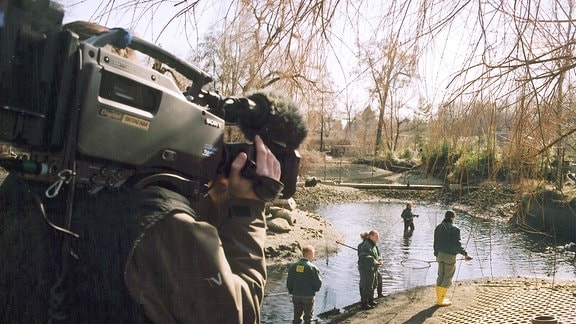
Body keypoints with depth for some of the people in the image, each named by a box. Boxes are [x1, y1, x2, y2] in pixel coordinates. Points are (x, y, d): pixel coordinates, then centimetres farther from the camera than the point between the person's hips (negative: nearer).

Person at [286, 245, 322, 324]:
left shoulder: (293, 266, -2)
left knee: (297, 317, 17)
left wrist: (291, 291, 18)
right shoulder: (312, 267, -16)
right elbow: (318, 283, -13)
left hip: (296, 296, 4)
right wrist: (315, 289, 9)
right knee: (308, 317, 12)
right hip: (308, 296, -4)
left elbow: (289, 281, 3)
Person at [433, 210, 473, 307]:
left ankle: (439, 298, 22)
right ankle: (440, 300, 5)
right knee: (447, 278, 2)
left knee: (441, 276, 15)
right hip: (450, 256, -7)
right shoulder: (454, 229, -16)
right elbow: (457, 244, -17)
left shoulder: (438, 228, 7)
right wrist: (465, 254, -7)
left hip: (440, 254, 7)